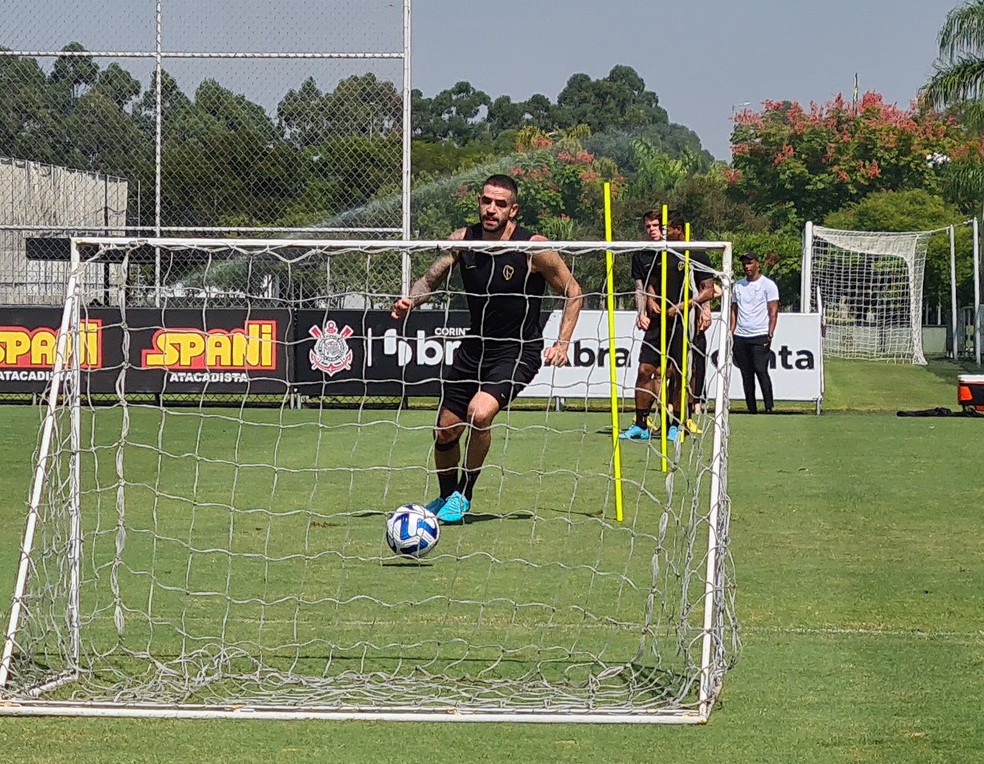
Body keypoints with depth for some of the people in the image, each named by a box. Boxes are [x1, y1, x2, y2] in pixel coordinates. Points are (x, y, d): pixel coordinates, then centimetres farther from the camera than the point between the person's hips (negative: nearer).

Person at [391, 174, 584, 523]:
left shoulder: (534, 248, -17)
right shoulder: (463, 240, -6)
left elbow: (573, 292, -5)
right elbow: (430, 279, 3)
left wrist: (562, 343, -13)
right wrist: (410, 300, -19)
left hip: (518, 351, -5)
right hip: (475, 346, 5)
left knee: (480, 412, -28)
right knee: (445, 430, 10)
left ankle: (463, 496, -8)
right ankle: (446, 498, 38)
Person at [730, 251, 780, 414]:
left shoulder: (768, 284, 1)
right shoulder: (738, 286, 16)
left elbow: (773, 312, -3)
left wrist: (770, 335, -11)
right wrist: (731, 335, 10)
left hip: (760, 337, -5)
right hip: (740, 338, 5)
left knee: (761, 370, -15)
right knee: (746, 374, 3)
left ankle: (769, 407, -14)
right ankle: (752, 410, 6)